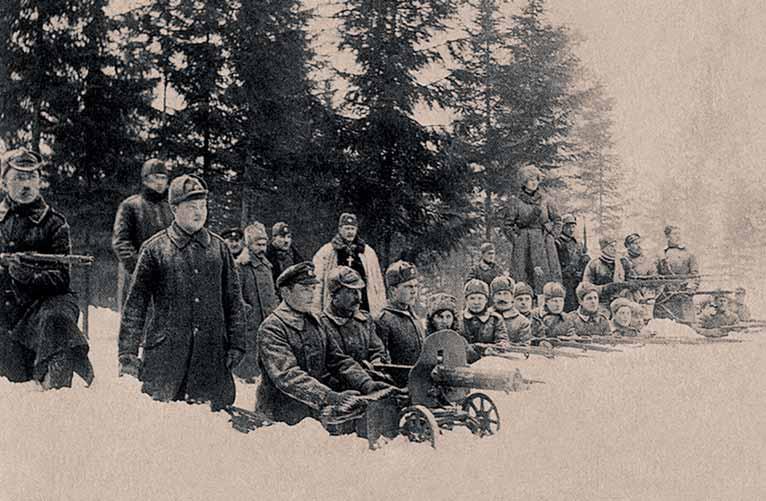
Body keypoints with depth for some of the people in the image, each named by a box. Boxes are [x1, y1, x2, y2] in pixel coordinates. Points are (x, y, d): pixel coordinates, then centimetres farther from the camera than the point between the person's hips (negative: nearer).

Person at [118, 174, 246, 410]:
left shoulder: (218, 247, 11)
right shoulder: (155, 248, 2)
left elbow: (234, 300, 14)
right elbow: (136, 303, 2)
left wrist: (236, 345, 6)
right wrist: (128, 352, -3)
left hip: (212, 355, 2)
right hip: (164, 352, -2)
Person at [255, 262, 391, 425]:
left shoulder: (315, 321, 15)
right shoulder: (272, 328, -10)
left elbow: (338, 360, 13)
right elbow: (287, 376, -21)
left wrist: (366, 384, -4)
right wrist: (331, 397, -31)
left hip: (316, 410, 7)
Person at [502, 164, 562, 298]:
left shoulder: (545, 200, 7)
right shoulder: (516, 202, 1)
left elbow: (557, 220, 14)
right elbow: (506, 225, 5)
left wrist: (551, 236, 3)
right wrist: (517, 239, -3)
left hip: (544, 245, 2)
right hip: (523, 246, -2)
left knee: (548, 279, -1)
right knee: (522, 281, -5)